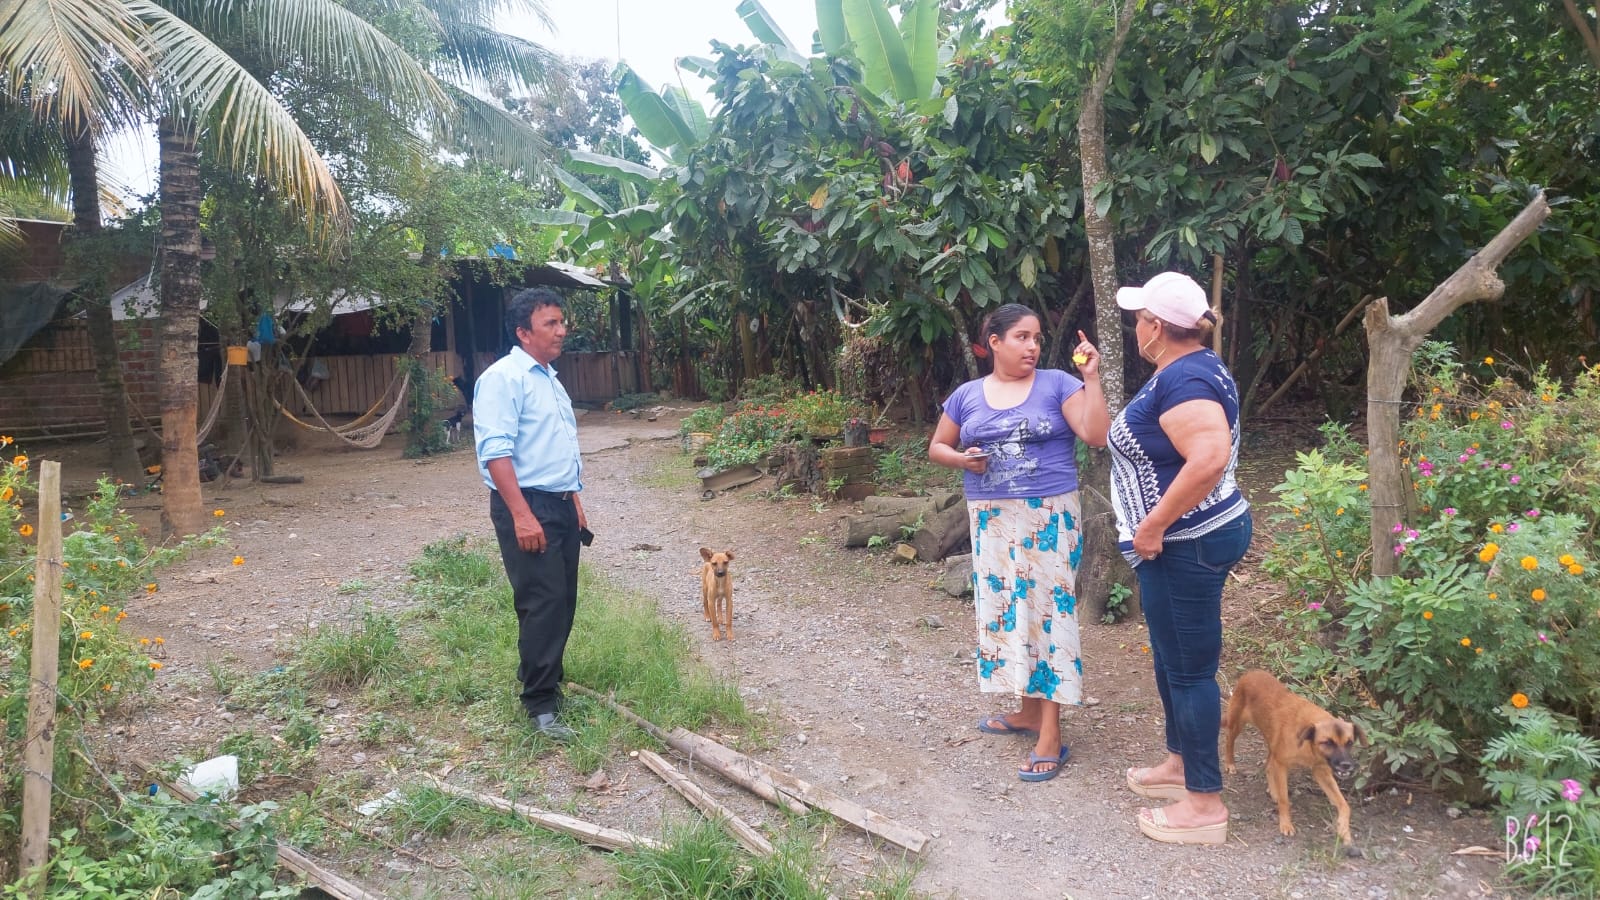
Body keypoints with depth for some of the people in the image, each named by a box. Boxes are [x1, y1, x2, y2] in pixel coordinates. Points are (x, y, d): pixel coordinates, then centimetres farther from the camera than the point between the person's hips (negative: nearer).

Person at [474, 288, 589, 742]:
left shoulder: (550, 379, 17)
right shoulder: (503, 378, -12)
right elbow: (495, 451, -21)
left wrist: (575, 502, 22)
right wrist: (521, 515, -26)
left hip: (561, 504, 9)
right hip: (526, 505, -9)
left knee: (563, 602, 13)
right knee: (542, 604, -9)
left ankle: (545, 680, 27)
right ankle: (540, 705, 0)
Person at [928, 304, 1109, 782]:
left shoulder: (1057, 384, -2)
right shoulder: (967, 395, 8)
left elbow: (1097, 436, -11)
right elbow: (937, 446, 17)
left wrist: (1091, 378, -17)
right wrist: (962, 459, -4)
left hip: (1049, 517, -4)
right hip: (992, 519, 4)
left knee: (1048, 609, -5)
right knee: (1005, 608, 10)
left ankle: (1050, 733, 1)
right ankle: (1028, 710, 28)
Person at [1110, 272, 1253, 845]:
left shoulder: (1182, 378, -21)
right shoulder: (1195, 366, 11)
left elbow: (1211, 457, -35)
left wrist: (1152, 526, -28)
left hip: (1186, 544, -11)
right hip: (1191, 540, 11)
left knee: (1189, 668, -1)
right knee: (1173, 659, 22)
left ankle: (1205, 804, 11)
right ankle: (1181, 763, 38)